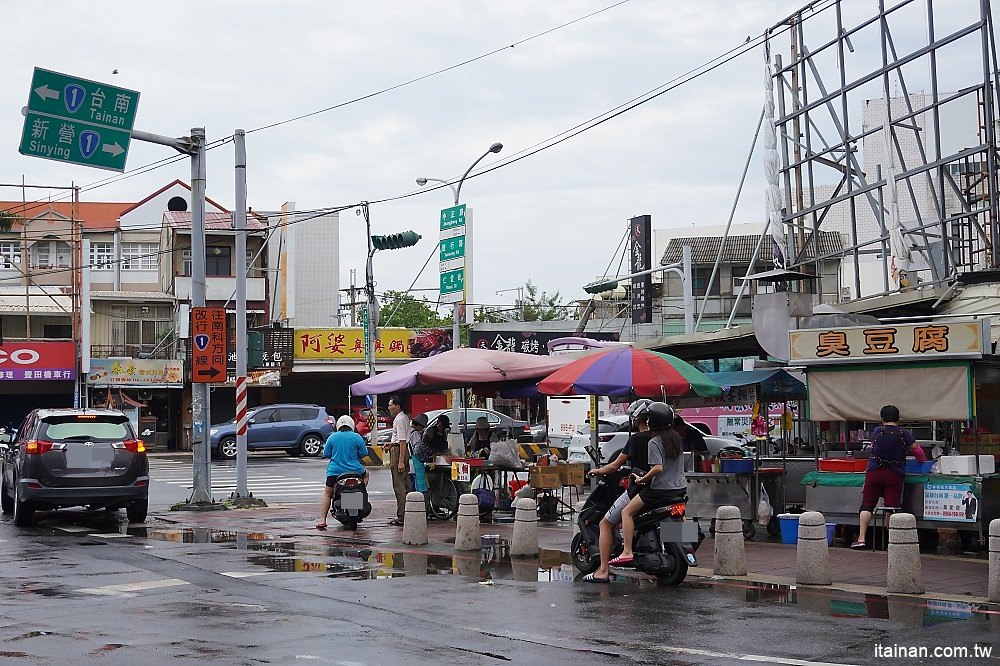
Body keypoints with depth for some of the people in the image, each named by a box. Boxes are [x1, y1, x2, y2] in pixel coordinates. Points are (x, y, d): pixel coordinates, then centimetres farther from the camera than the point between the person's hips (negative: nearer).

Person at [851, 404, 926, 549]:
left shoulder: (876, 432, 1)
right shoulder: (904, 434, -2)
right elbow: (917, 450, 4)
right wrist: (923, 462, 23)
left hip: (874, 472, 0)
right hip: (895, 475, 0)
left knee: (867, 505, 6)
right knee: (892, 507, 2)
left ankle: (861, 538, 1)